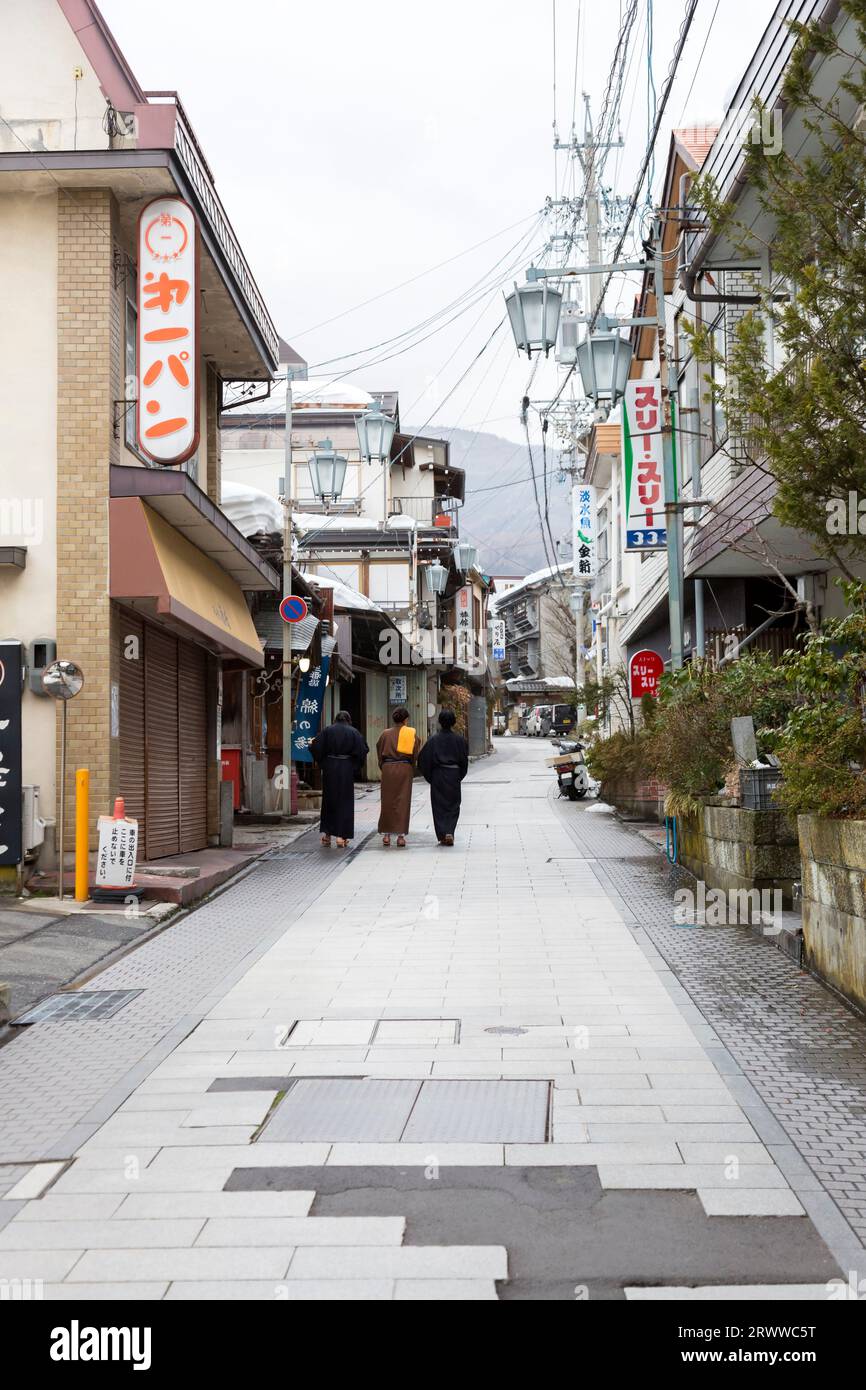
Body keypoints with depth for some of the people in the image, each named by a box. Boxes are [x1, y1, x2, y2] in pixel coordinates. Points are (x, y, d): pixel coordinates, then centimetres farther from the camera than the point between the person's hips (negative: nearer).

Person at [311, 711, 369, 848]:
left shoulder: (327, 730, 0)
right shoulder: (353, 732, -2)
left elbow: (316, 746, -6)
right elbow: (362, 750, -8)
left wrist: (322, 763, 7)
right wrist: (355, 767, 5)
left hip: (329, 769, 1)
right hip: (346, 769, -1)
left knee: (328, 800, 14)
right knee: (344, 802, 5)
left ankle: (326, 833, 13)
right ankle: (341, 836, 0)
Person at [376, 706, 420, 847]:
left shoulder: (385, 734, 3)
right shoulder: (412, 734, 0)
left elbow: (380, 754, 5)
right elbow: (415, 755, 1)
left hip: (388, 768, 1)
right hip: (405, 768, -1)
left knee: (387, 801, 8)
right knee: (403, 801, 3)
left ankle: (386, 834, 8)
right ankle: (401, 835, -1)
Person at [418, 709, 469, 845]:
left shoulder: (433, 740, -8)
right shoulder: (459, 739, -5)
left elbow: (424, 759, -6)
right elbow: (464, 758, 1)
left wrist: (429, 777, 6)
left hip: (438, 776, 0)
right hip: (454, 776, 0)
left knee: (439, 806, 9)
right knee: (453, 805, 11)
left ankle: (442, 835, 8)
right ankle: (449, 832, -4)